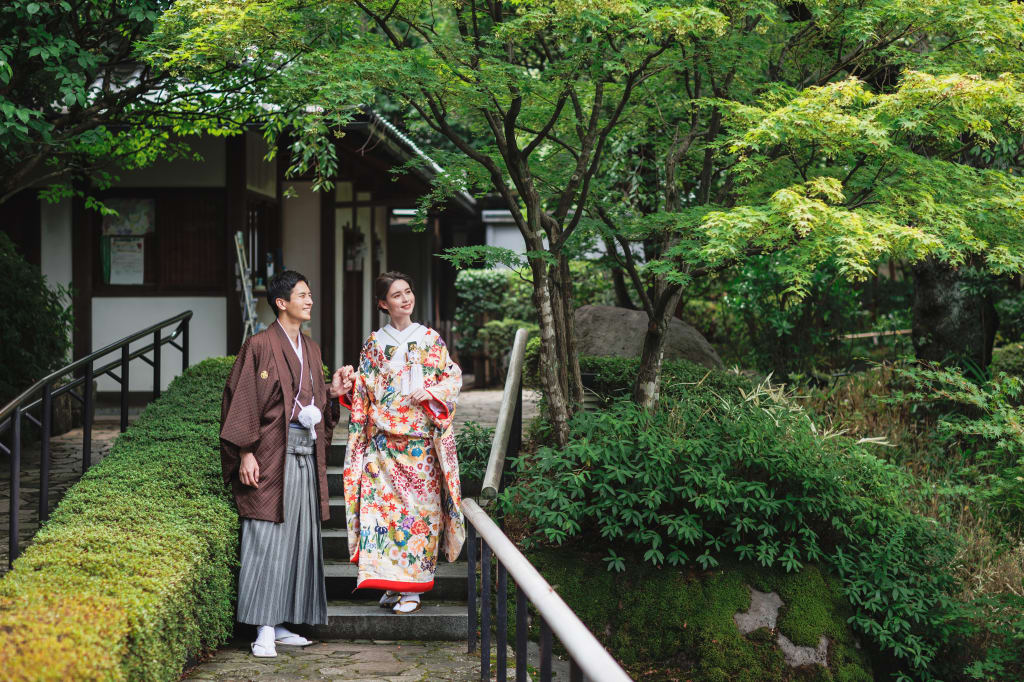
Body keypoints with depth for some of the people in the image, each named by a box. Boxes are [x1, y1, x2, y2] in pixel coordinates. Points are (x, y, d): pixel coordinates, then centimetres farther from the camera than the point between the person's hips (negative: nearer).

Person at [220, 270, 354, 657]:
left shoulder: (310, 349, 17)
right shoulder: (261, 346, -6)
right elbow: (243, 399, -10)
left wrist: (332, 391, 4)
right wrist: (245, 453, -16)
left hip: (305, 452, 8)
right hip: (272, 452, -8)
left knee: (298, 538, 8)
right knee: (268, 538, -8)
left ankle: (281, 624, 14)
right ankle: (264, 630, -7)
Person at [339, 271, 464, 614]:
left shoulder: (430, 339, 8)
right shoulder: (374, 344, 10)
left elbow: (453, 376, 7)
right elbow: (362, 392, 13)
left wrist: (432, 393, -10)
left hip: (422, 440, -1)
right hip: (384, 440, 1)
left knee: (420, 506, -4)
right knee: (383, 505, -5)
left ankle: (413, 588, 1)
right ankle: (392, 583, 4)